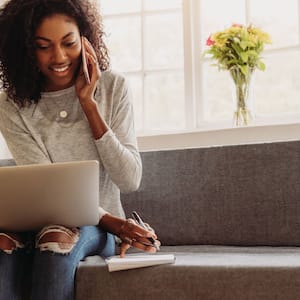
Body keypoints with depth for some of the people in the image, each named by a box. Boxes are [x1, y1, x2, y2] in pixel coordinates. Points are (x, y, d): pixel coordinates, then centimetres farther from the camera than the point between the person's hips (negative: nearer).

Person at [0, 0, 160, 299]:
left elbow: (130, 181, -9)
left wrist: (88, 102, -14)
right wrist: (110, 222, -26)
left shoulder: (112, 87, -3)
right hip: (38, 220, 1)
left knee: (57, 239, -34)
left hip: (96, 228, 0)